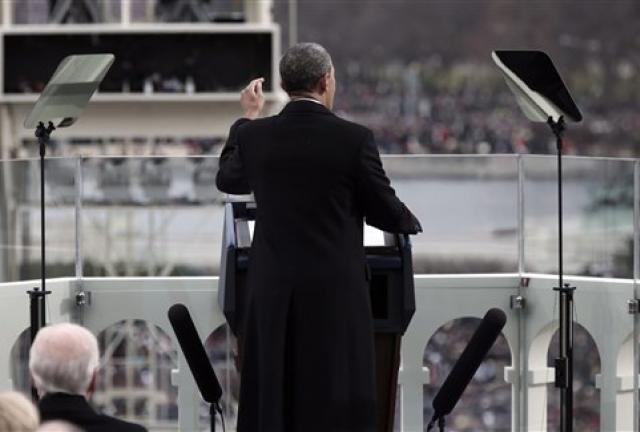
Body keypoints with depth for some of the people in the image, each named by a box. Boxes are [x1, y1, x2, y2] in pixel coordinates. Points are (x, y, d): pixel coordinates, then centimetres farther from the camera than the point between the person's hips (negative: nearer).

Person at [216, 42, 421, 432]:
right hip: (335, 291, -3)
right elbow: (386, 212, -2)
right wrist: (412, 225, 21)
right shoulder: (354, 139, -11)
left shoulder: (256, 136, -1)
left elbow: (228, 181, 20)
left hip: (273, 291, 4)